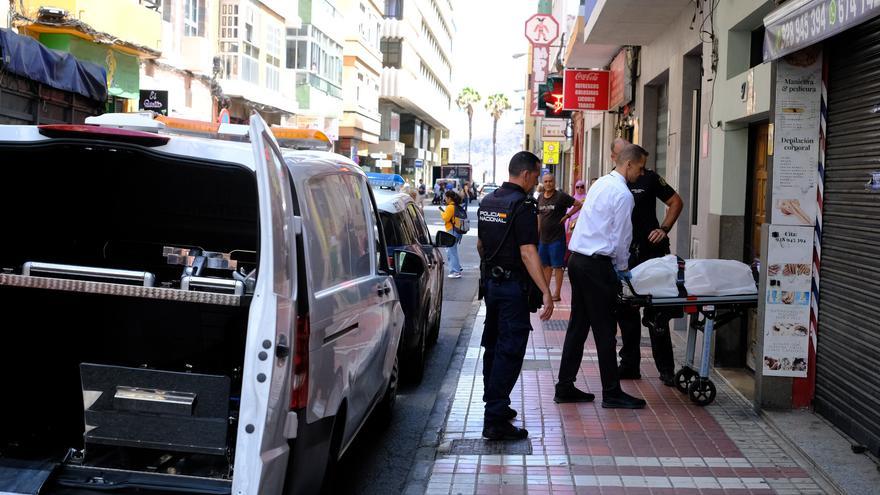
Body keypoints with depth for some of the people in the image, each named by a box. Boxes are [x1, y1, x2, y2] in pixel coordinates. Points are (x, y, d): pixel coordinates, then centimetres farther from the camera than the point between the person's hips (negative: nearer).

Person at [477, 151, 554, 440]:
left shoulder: (488, 201, 10)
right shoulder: (523, 205, -17)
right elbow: (528, 253, -24)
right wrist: (546, 292, -25)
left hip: (490, 282, 9)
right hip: (513, 286, -9)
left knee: (493, 346, 18)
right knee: (509, 351, -7)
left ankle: (494, 405, 29)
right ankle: (495, 421, -9)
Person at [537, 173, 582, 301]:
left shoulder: (561, 196, -9)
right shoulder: (540, 198, 9)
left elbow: (579, 204, -8)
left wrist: (567, 216, -10)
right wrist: (537, 232, 15)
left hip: (557, 238, -6)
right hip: (543, 237, 6)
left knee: (557, 266, -1)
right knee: (546, 265, 14)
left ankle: (557, 294, 3)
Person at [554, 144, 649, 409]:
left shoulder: (601, 183, 15)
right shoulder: (623, 194, -13)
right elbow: (621, 237, -10)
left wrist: (617, 264, 25)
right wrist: (622, 267, 6)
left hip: (577, 259, 9)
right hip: (596, 265, -9)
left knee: (578, 325, 12)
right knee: (605, 331, -1)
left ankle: (565, 387, 17)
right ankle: (611, 393, 6)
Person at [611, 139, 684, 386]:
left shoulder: (649, 178, 1)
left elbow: (676, 202, 6)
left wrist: (664, 229, -5)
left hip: (651, 252, -3)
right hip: (623, 255, 4)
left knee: (656, 314, -3)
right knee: (625, 311, 10)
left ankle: (666, 368, 4)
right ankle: (630, 364, 20)